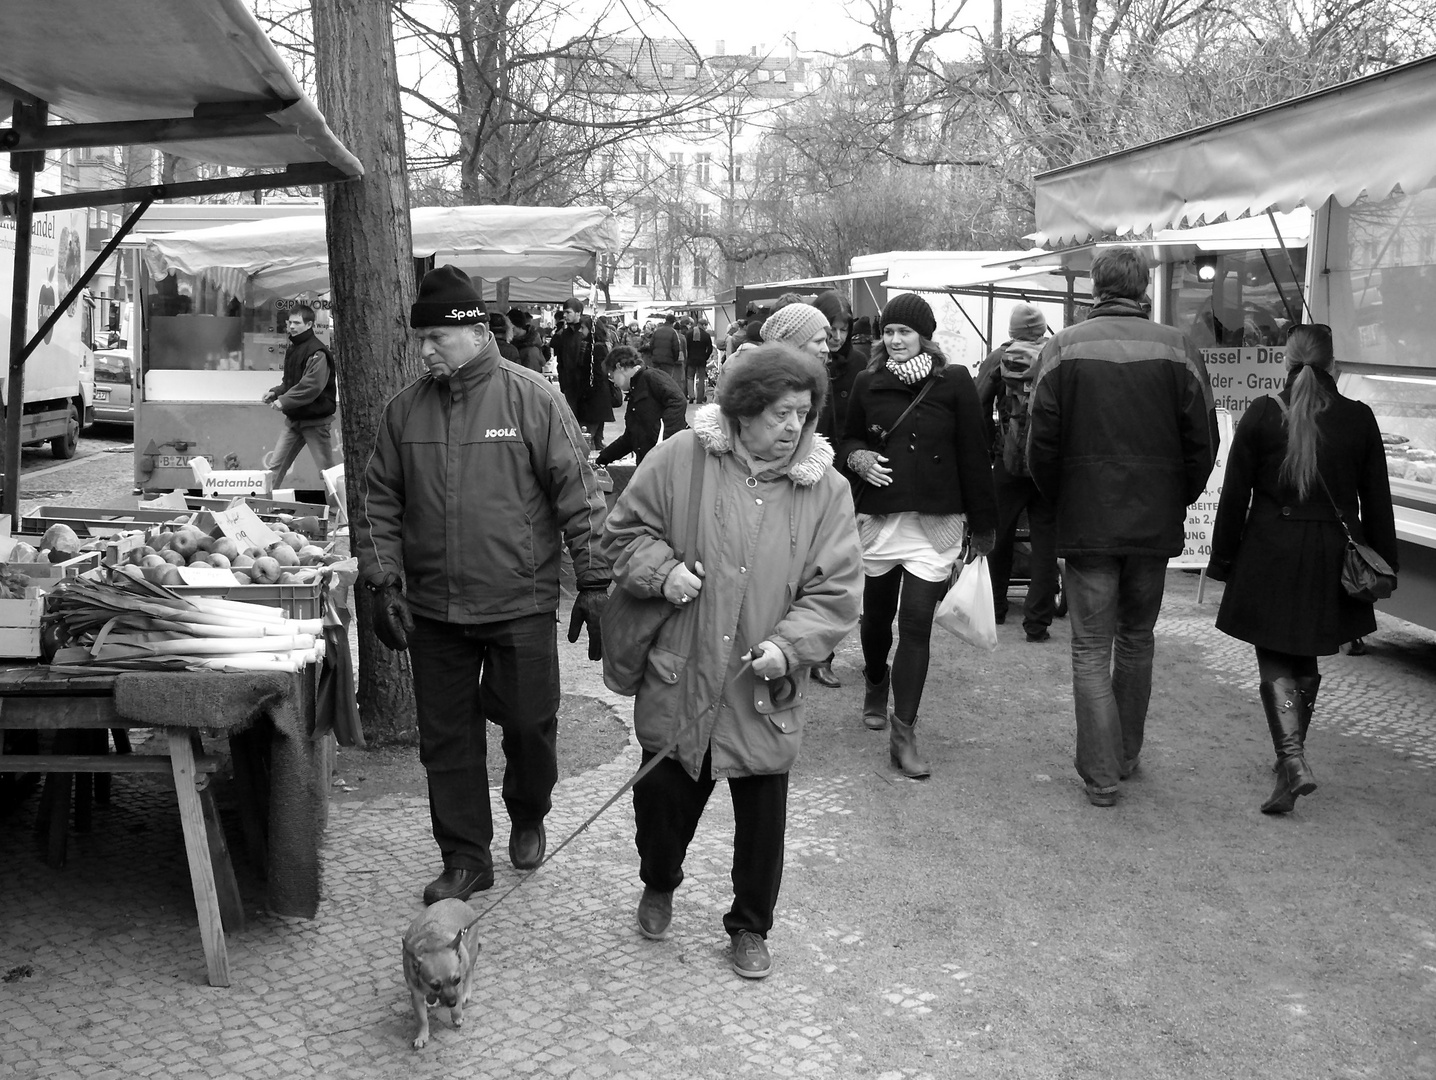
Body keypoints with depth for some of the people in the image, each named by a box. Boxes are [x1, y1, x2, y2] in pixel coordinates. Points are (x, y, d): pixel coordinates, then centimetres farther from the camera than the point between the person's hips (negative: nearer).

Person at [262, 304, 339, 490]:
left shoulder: (317, 352, -16)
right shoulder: (292, 349, 12)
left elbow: (312, 386, -26)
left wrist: (284, 401, -26)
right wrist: (275, 392, 3)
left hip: (316, 420, -8)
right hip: (293, 419, 8)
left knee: (327, 471, 0)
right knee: (274, 467, 5)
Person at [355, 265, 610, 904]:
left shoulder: (531, 398, -7)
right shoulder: (406, 408, 4)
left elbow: (577, 494, -7)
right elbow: (380, 503, 9)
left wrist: (595, 584, -9)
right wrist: (384, 581, 0)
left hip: (521, 606, -3)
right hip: (433, 611, 4)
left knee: (527, 722, 7)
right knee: (446, 737, 9)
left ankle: (528, 817, 37)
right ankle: (466, 858, 23)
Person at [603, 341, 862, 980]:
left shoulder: (826, 490, -3)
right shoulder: (679, 459, -6)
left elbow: (837, 592, -4)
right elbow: (624, 532, 5)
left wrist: (788, 645, -18)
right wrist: (659, 569, -15)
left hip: (765, 694, 0)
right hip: (679, 680, 0)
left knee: (762, 818, 9)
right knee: (662, 797, 15)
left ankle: (751, 926, 34)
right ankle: (658, 886, 47)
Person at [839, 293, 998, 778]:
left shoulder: (954, 382, -3)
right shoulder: (868, 382, 5)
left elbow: (973, 456, -2)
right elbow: (849, 438, 18)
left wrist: (981, 524, -2)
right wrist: (858, 457, -7)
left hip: (935, 521, -3)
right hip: (879, 517, 3)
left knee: (916, 623, -7)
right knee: (876, 614, 15)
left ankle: (904, 733, -3)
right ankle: (876, 684, 46)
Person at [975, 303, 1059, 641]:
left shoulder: (998, 359, 0)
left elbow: (978, 411, -2)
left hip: (1008, 465, 1)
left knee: (998, 537, 17)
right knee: (1045, 543, 5)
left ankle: (994, 608, 30)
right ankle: (1037, 622, 3)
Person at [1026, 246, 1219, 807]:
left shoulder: (1063, 348, -7)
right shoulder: (1178, 350, -4)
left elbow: (1042, 444, -7)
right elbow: (1202, 444, -2)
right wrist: (1175, 504, 12)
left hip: (1087, 523, -2)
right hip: (1155, 523, 2)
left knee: (1091, 650, 4)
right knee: (1137, 641, 19)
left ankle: (1101, 776, 3)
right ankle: (1125, 756, 29)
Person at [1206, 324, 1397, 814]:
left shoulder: (1262, 414, -5)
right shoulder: (1359, 419, 0)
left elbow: (1235, 495, -3)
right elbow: (1377, 500, 4)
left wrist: (1224, 558, 5)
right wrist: (1382, 565, 12)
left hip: (1271, 553, -2)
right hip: (1333, 558, 3)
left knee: (1275, 661, 2)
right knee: (1306, 661, 17)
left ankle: (1293, 760, -15)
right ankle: (1291, 756, 27)